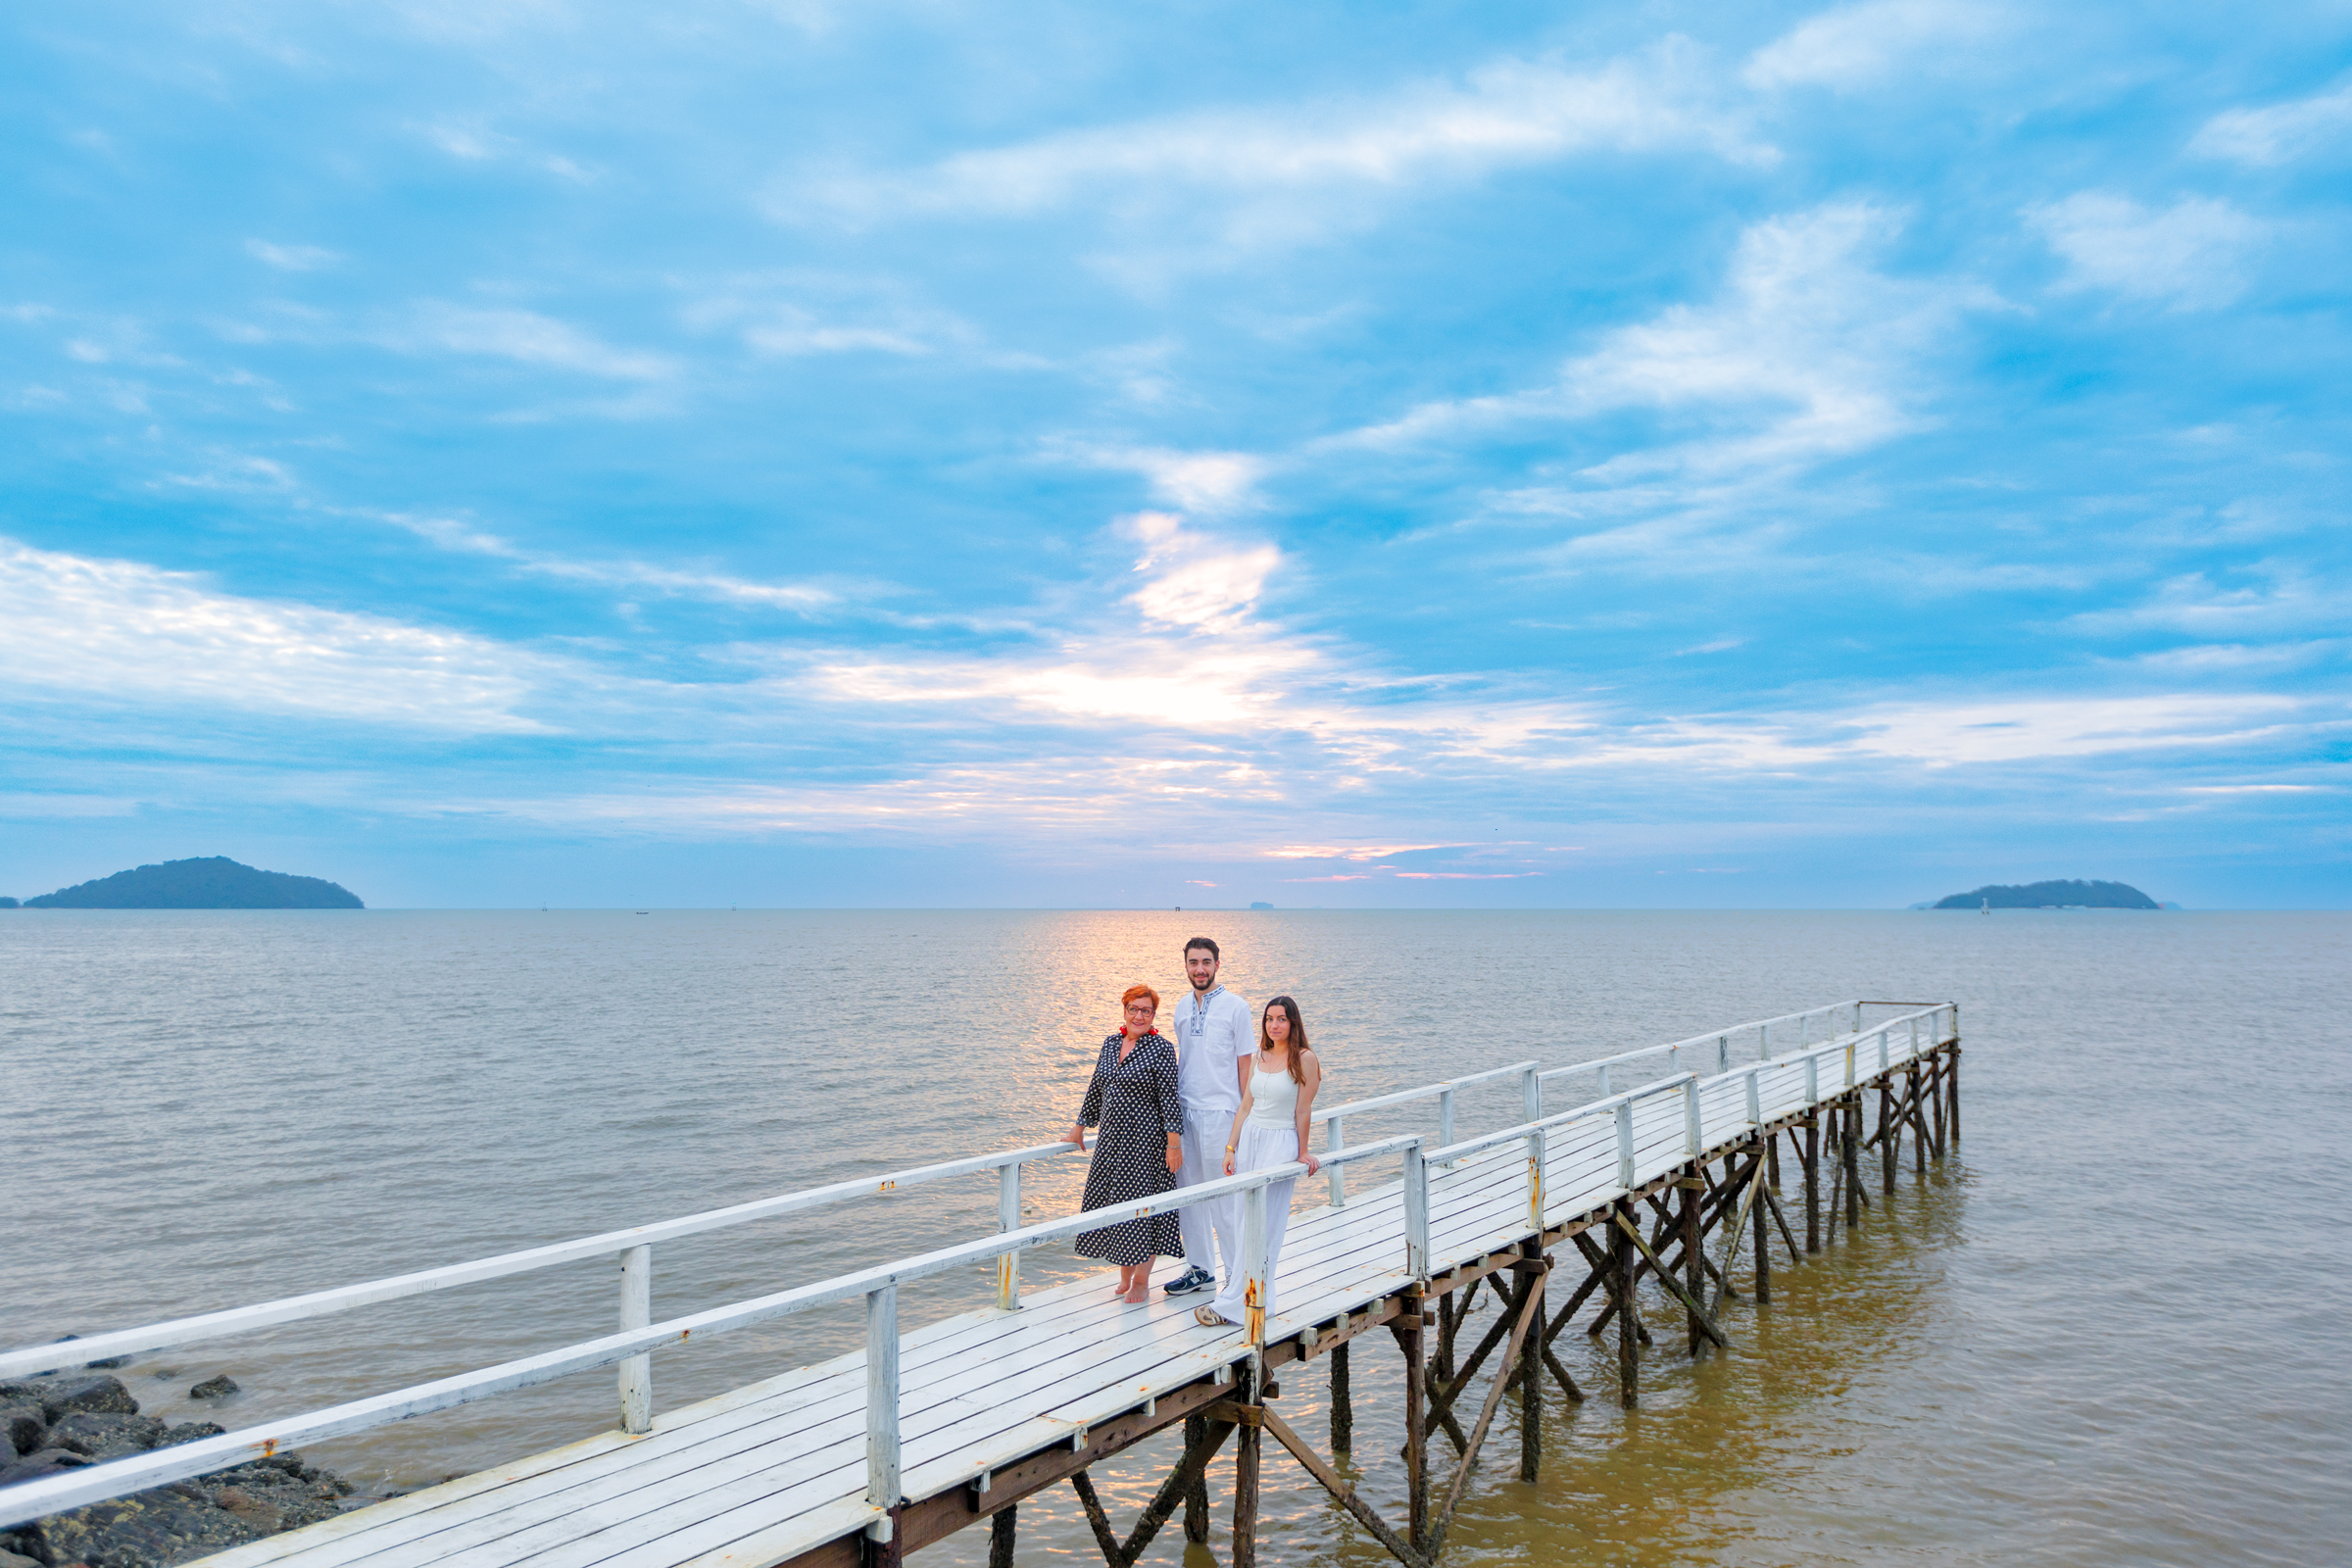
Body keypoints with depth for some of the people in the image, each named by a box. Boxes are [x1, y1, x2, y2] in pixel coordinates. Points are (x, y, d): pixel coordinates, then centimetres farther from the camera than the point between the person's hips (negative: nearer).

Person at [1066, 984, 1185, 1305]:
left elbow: (1169, 1098, -13)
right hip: (1112, 1137, 6)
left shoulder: (1161, 1048, -10)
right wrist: (1080, 1126, 21)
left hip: (1145, 1140, -6)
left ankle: (1142, 1281, 13)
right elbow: (1096, 1089, 18)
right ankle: (1125, 1277, 25)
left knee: (1142, 1204, -1)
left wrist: (1174, 1144, -16)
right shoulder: (1111, 1044, 9)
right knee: (1112, 1202, 9)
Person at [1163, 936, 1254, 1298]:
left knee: (1226, 1199, -2)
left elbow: (1245, 1065, -4)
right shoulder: (1182, 1008, 12)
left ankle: (1238, 1275, 9)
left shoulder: (1235, 1007, -5)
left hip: (1220, 1112, -6)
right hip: (1184, 1112, 6)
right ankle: (1200, 1269, 23)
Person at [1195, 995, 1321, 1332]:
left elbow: (1303, 1111, -4)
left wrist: (1302, 1153, -1)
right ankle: (1256, 1298, 13)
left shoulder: (1305, 1060, -6)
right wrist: (1231, 1147, 7)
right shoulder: (1258, 1059, 11)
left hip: (1281, 1144, -6)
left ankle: (1232, 1305, -7)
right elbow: (1245, 1106, 12)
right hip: (1249, 1139, 6)